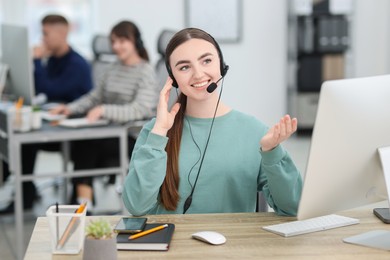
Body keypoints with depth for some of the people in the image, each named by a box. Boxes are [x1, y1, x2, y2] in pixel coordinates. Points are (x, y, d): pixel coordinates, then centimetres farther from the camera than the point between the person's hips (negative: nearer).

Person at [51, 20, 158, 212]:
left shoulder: (146, 72, -10)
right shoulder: (113, 69, 12)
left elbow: (139, 110, -23)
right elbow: (94, 97, 15)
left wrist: (104, 110, -35)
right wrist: (71, 108, -3)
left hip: (137, 139, -6)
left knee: (86, 142, -23)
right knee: (79, 142, -23)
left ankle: (83, 201, -9)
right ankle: (83, 200, -22)